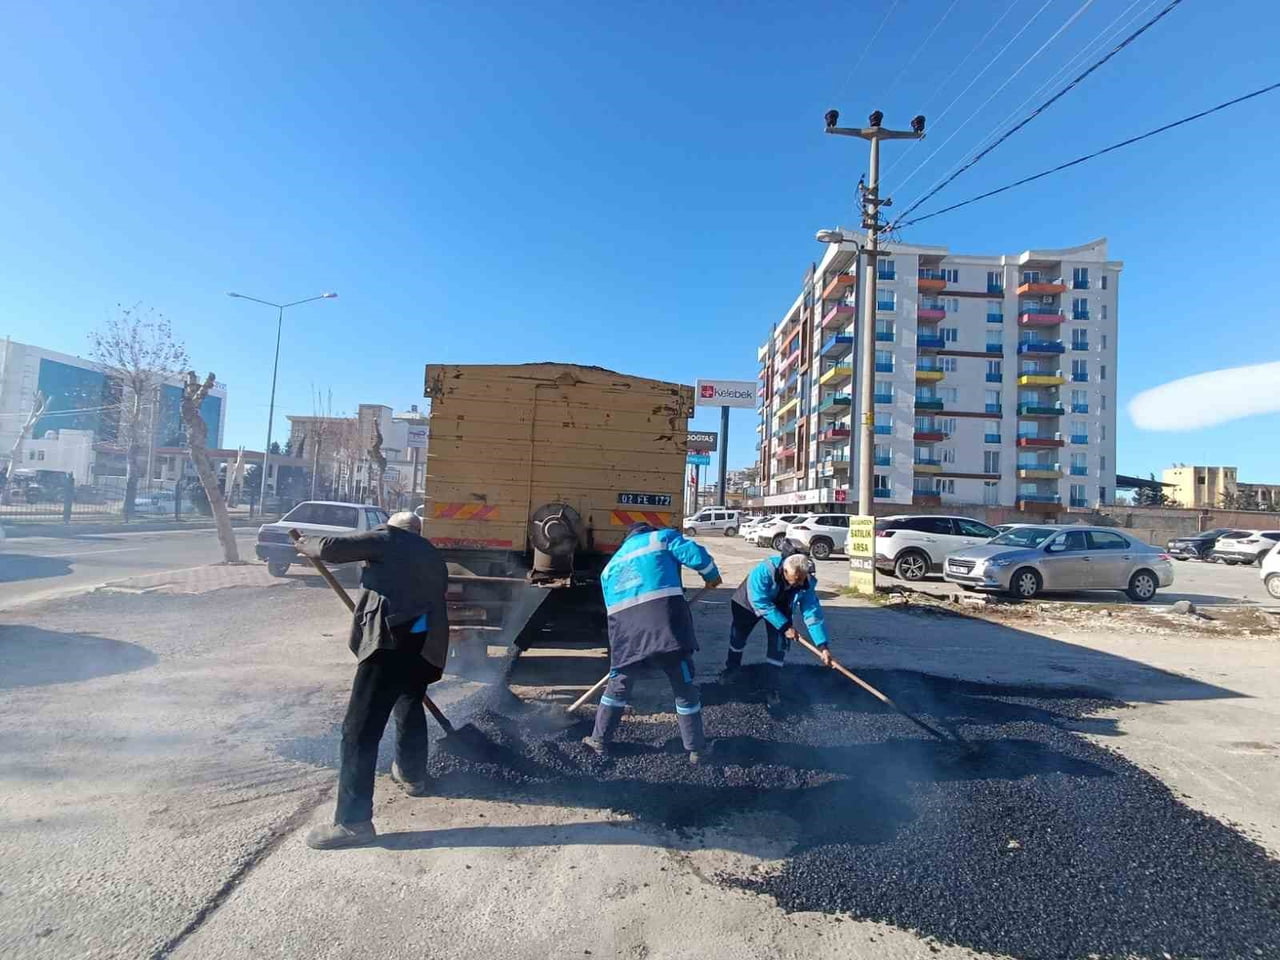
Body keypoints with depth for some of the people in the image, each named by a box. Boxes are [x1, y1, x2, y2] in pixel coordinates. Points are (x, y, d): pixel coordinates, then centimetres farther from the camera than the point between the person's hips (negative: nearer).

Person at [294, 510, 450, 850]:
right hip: (426, 643, 8)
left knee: (360, 729, -4)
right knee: (410, 707, 31)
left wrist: (305, 544, 24)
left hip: (391, 640, -8)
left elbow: (332, 548, 3)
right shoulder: (432, 556, 28)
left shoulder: (388, 538, 9)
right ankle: (412, 775, 47)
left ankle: (353, 821, -3)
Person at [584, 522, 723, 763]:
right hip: (665, 622, -3)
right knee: (685, 689, 12)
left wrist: (630, 633, 39)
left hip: (625, 628, 4)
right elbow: (695, 555, 1)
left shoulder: (611, 566, 31)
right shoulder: (662, 536, 17)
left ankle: (599, 740, 33)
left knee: (617, 686, 24)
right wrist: (712, 576, 18)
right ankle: (696, 749, 22)